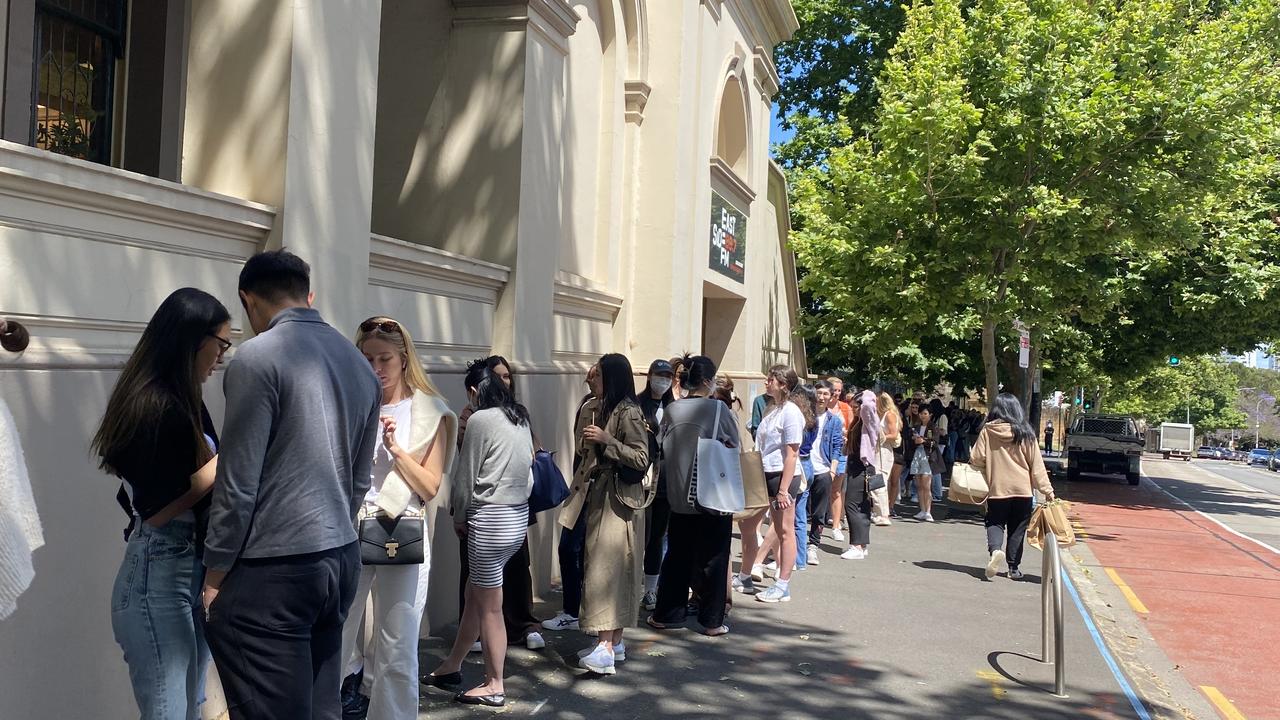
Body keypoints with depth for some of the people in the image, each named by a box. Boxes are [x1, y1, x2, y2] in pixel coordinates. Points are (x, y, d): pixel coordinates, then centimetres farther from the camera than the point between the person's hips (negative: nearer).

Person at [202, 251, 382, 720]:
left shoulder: (258, 358, -11)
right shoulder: (360, 364, 11)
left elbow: (238, 482, -13)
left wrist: (215, 575, -3)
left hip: (271, 574, -7)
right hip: (341, 560, 8)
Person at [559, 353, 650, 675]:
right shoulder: (607, 408, 15)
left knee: (605, 566, -15)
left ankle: (605, 648, -19)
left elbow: (641, 459, -18)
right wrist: (592, 442, 11)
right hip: (598, 496, 9)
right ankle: (614, 640, 17)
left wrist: (605, 439, -21)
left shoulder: (629, 412, -12)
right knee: (607, 567, 11)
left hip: (614, 500, -9)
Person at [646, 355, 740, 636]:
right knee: (712, 558, 6)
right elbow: (733, 447, 0)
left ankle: (666, 613, 21)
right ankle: (711, 621, 12)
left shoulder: (671, 410, -2)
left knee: (677, 555, 15)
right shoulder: (718, 409, -10)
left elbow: (660, 451, 4)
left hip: (679, 497, 3)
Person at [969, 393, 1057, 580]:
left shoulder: (987, 431, -6)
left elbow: (976, 459, -4)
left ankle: (995, 550, -17)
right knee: (1017, 530, 12)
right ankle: (1013, 568, 14)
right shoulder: (1025, 434, -2)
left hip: (997, 488, -1)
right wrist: (1047, 490, 4)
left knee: (995, 523, 11)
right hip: (1022, 489, 1)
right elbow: (1037, 465, -1)